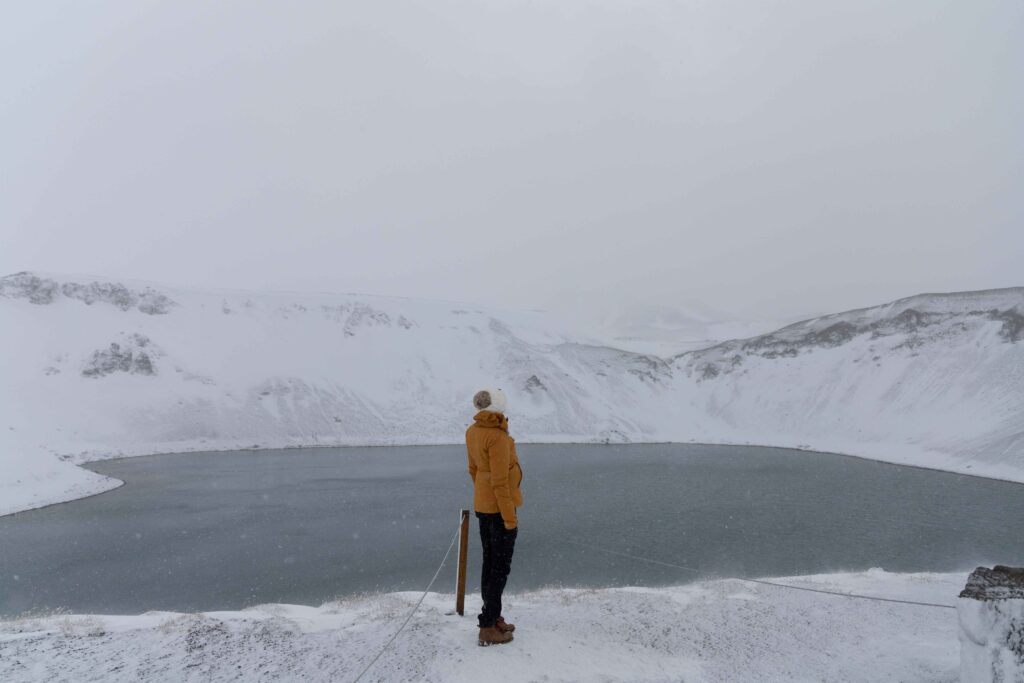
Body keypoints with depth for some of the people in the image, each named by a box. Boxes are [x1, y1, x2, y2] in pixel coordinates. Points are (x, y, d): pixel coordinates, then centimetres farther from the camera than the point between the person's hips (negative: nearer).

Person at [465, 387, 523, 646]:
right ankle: (488, 628, 7)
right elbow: (500, 480, -23)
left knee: (490, 563, 17)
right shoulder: (498, 437, -24)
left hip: (482, 504, 8)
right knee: (501, 567, 1)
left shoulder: (472, 431, 2)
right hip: (499, 506, -8)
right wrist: (509, 516, -16)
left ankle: (494, 618, 29)